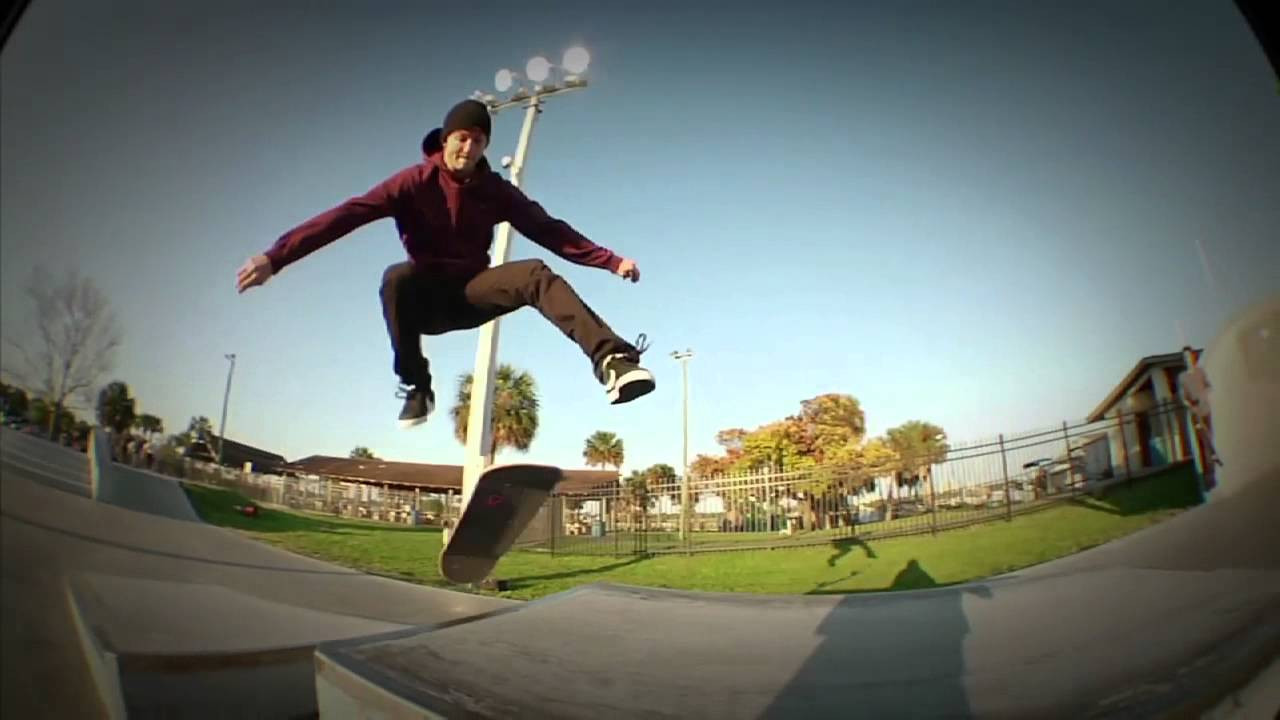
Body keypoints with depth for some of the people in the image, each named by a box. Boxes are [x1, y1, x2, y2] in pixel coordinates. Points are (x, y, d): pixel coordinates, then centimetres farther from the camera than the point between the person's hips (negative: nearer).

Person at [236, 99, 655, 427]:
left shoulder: (496, 190, -1)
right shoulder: (415, 182, -9)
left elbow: (550, 231, -6)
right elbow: (346, 216, -18)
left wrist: (612, 261, -16)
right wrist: (277, 256, -28)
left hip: (472, 293, 1)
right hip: (425, 297, -1)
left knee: (537, 275, -27)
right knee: (397, 277, -37)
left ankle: (610, 359, -46)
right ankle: (416, 386, -20)